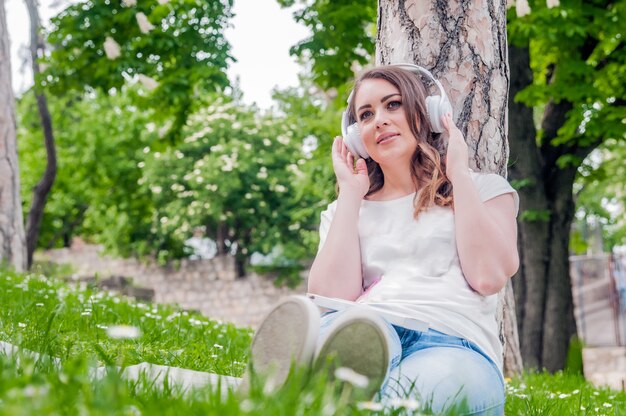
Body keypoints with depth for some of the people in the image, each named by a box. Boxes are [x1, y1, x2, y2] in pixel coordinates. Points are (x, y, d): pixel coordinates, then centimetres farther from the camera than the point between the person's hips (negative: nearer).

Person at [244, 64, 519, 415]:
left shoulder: (482, 188, 22)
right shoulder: (346, 211, 27)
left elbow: (489, 276, 1)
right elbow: (333, 298, 6)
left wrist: (459, 173, 8)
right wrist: (350, 194, 12)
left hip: (454, 347, -1)